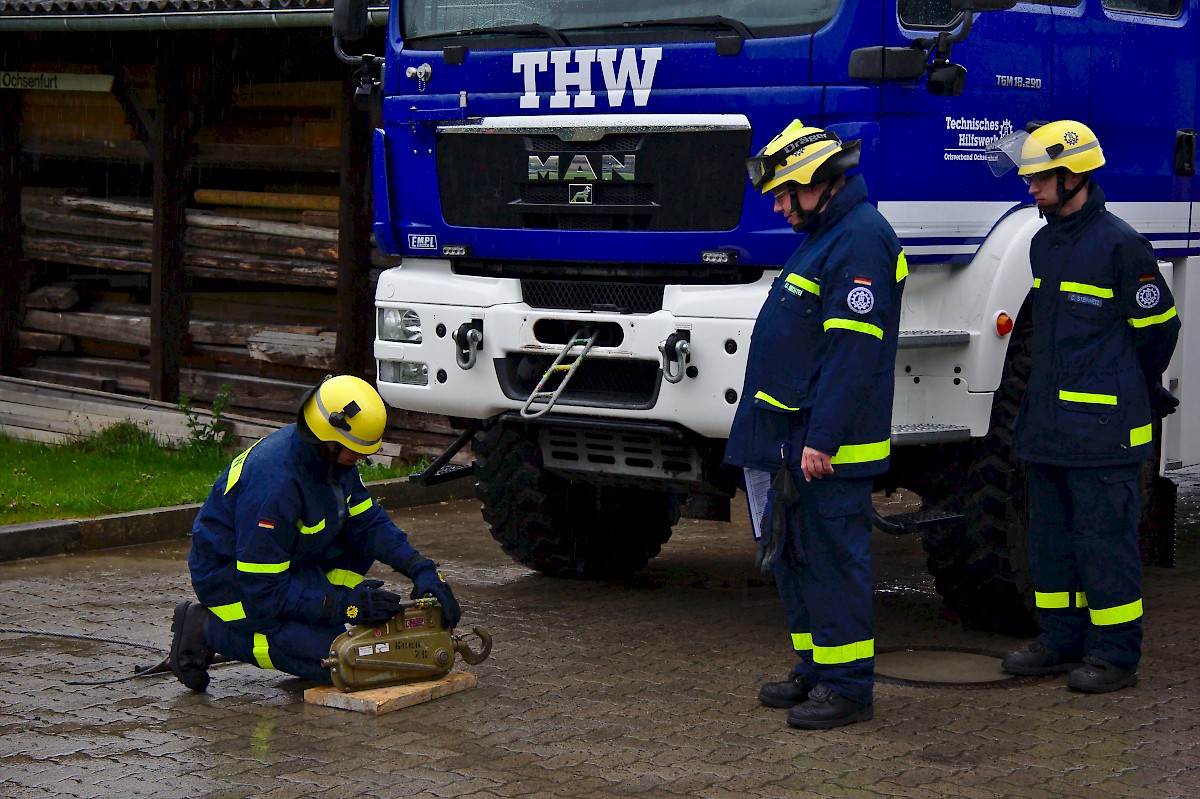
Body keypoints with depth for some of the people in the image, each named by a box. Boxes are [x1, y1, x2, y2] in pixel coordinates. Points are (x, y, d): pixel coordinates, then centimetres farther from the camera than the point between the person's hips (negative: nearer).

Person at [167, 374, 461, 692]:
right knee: (333, 658, -20)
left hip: (286, 562, 9)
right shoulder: (275, 483, -33)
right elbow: (264, 589, -29)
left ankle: (315, 621, 1)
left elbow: (368, 522, 3)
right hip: (231, 578, -9)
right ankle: (209, 631, -7)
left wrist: (422, 569, -11)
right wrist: (343, 604, -30)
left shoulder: (332, 456, -7)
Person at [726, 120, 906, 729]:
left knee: (831, 562, -6)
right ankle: (816, 669, 24)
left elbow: (853, 352, -22)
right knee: (792, 557, 15)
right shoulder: (825, 236, 19)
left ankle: (847, 686, 0)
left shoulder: (862, 241, -15)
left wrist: (821, 439, -25)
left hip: (825, 448, -11)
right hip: (791, 439, 11)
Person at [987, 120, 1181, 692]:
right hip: (1048, 424, 8)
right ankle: (1061, 640, 24)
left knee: (1104, 539, -4)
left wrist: (1130, 393, 9)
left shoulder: (1119, 246, -11)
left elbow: (1158, 328, -4)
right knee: (1051, 537, 13)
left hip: (1102, 426, -8)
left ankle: (1116, 655, 3)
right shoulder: (1044, 243, 14)